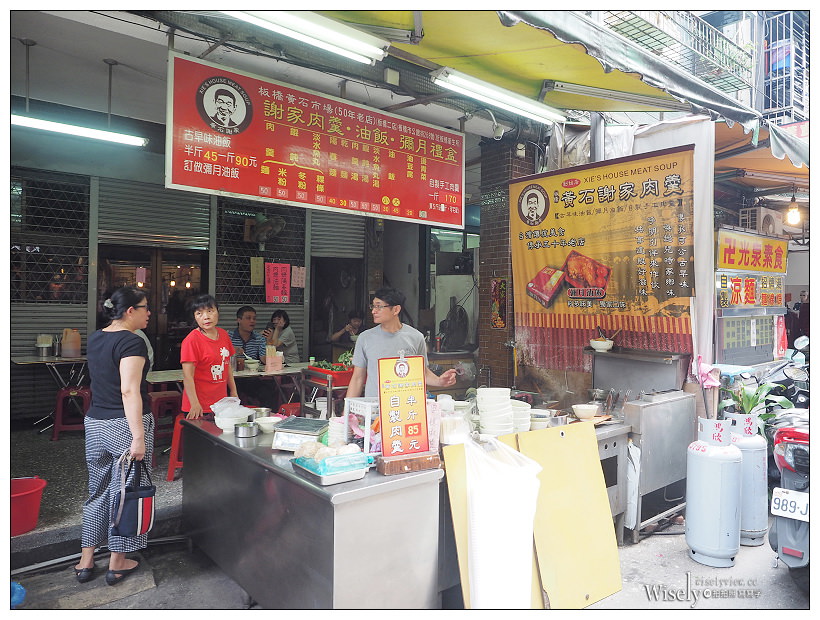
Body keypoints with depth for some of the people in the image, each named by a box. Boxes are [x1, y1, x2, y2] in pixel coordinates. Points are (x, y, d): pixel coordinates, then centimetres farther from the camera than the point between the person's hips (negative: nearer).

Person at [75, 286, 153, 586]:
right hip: (125, 424, -8)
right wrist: (139, 437, -25)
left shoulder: (95, 339, 9)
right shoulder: (132, 342, -17)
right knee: (124, 492, 6)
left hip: (95, 423, 8)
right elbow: (129, 391, -25)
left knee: (98, 491, 19)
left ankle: (85, 562, 28)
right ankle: (117, 564, 19)